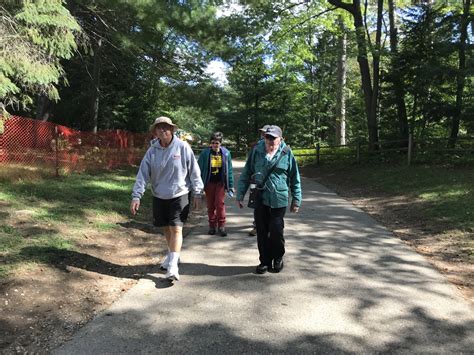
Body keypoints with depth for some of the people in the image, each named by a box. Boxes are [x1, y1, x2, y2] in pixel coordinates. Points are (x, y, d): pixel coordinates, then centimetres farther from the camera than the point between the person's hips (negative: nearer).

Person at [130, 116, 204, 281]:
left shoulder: (183, 147, -11)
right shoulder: (152, 151, -3)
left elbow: (194, 171, -6)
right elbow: (143, 174, -4)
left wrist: (196, 193, -4)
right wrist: (136, 196, -12)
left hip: (180, 195, -4)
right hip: (159, 196, 4)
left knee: (176, 229, -9)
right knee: (166, 228, 15)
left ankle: (172, 265, -7)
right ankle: (172, 254, 37)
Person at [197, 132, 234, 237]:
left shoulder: (226, 153, -2)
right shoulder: (205, 153, -6)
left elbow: (229, 170, 3)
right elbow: (200, 169, -1)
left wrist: (230, 185, 3)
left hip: (220, 182, 0)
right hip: (209, 183, 1)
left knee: (220, 203, -5)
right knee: (210, 205, 8)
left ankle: (221, 226, 7)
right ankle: (212, 225, 21)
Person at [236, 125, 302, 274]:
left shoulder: (286, 153, -1)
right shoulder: (256, 151, 2)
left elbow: (295, 179, 5)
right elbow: (246, 175, 7)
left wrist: (296, 200, 4)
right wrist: (240, 195, 5)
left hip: (279, 200, -2)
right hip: (260, 199, 2)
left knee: (276, 231, 1)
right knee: (262, 232, 7)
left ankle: (278, 258, 26)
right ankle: (265, 261, 24)